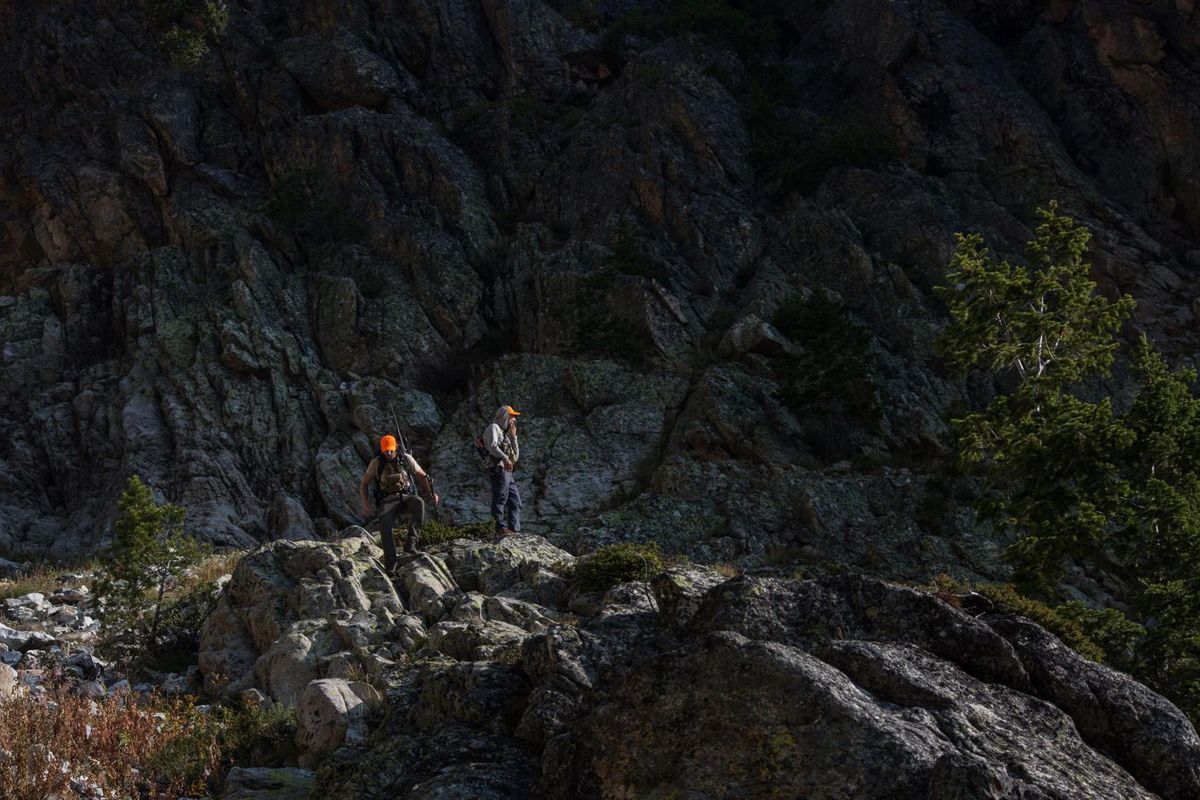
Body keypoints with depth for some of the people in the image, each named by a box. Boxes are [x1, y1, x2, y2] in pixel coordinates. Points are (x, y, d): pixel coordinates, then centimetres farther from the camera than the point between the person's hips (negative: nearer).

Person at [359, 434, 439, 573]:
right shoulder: (376, 463, 2)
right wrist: (365, 503, -5)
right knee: (385, 523, -36)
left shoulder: (406, 459, 3)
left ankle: (410, 544, -41)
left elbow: (422, 476, 11)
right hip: (388, 501, -1)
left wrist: (431, 493, -5)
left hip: (406, 497, 1)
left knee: (419, 503, -37)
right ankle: (390, 563, -36)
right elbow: (364, 483, 11)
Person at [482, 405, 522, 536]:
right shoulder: (493, 428, 3)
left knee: (515, 502, 6)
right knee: (500, 499, -15)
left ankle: (515, 530, 4)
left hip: (507, 472, 10)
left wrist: (513, 437, 16)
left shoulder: (504, 433, 30)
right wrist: (504, 458, -33)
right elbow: (492, 445, -18)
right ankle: (501, 528, -20)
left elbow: (516, 455, 24)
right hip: (498, 468, -10)